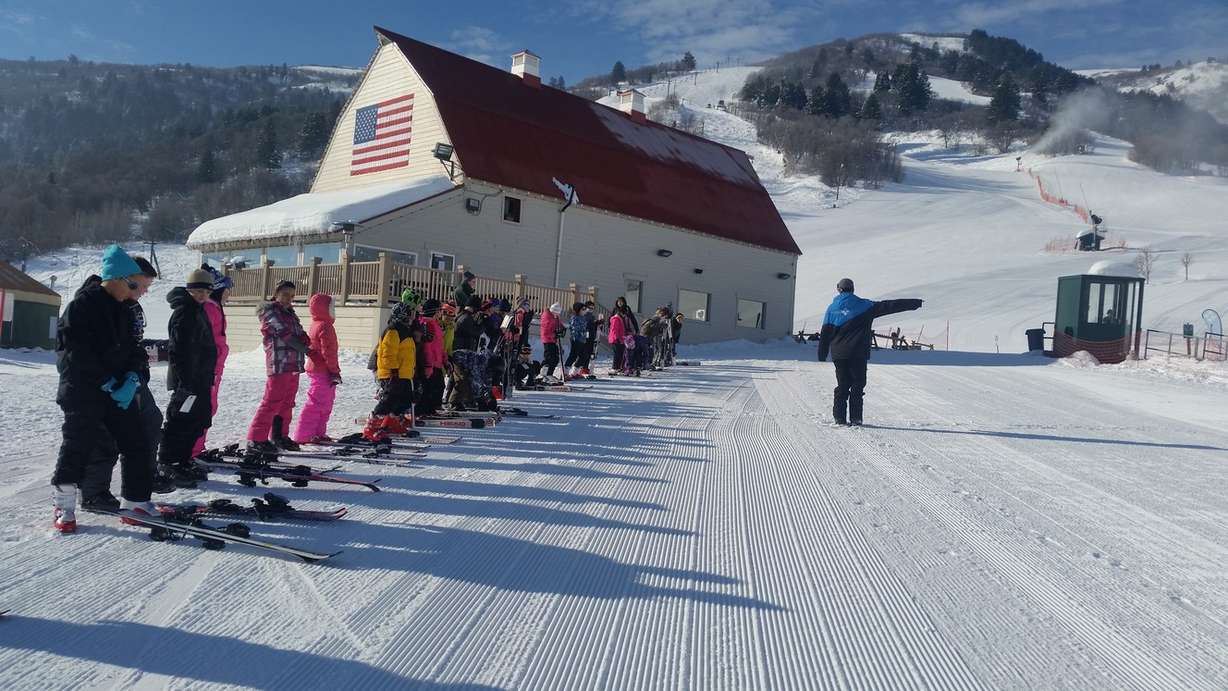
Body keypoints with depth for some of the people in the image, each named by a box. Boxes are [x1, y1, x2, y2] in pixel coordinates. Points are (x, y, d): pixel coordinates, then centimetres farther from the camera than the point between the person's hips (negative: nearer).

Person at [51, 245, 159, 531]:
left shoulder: (124, 311, 12)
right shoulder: (82, 305, -10)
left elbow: (131, 349, 13)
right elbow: (73, 350, -15)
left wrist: (132, 379, -6)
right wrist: (106, 382, -18)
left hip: (119, 389, 7)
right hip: (84, 391, -7)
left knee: (136, 444, 4)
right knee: (78, 445, -3)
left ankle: (136, 501, 14)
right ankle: (63, 505, 14)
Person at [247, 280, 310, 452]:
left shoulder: (290, 313, 21)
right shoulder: (270, 312, -4)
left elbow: (300, 334, 12)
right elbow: (284, 334, -12)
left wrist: (305, 341, -9)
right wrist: (304, 349, -8)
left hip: (294, 365, 8)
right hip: (279, 365, -8)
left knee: (287, 402, 12)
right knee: (272, 401, -10)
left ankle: (279, 435, 21)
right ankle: (256, 438, -5)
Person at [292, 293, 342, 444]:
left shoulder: (316, 325, 17)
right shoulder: (325, 327, -16)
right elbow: (328, 351, -21)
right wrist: (334, 371, -17)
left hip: (315, 369, 10)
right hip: (323, 372, -10)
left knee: (325, 404, 17)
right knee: (316, 404, -7)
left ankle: (319, 433, 23)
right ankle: (302, 436, -5)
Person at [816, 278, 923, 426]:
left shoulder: (833, 308, 6)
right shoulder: (864, 305, 1)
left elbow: (825, 333, 5)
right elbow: (888, 306, 0)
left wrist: (822, 355, 11)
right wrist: (914, 304, 5)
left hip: (838, 354, 2)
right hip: (858, 354, -2)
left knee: (842, 386, 11)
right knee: (857, 385, 6)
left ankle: (840, 417, 6)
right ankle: (855, 418, 0)